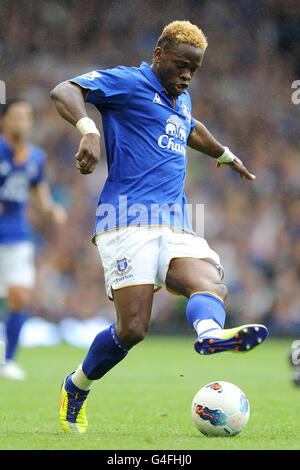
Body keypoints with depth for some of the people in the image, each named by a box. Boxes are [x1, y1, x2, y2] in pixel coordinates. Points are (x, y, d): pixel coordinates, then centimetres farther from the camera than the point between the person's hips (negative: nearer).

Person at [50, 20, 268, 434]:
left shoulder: (181, 100, 25)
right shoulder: (130, 83, 0)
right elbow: (64, 91, -14)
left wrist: (225, 154, 63)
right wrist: (88, 131, -32)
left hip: (176, 227, 7)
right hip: (128, 223, -7)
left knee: (210, 283, -26)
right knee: (133, 328, -16)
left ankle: (210, 333, -59)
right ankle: (76, 387, 8)